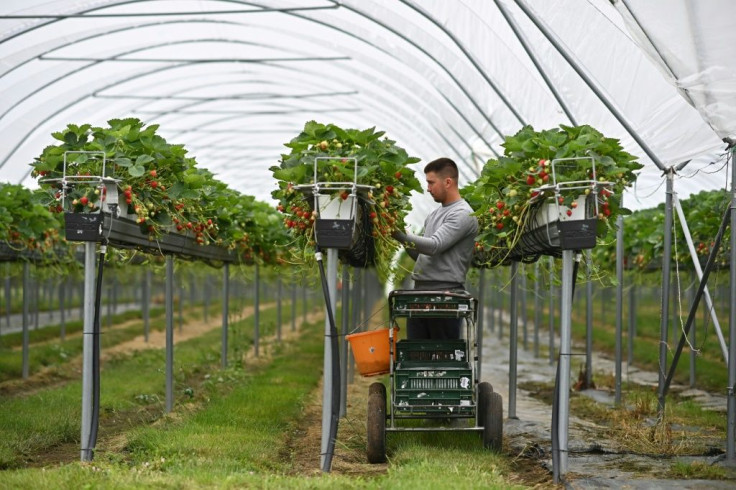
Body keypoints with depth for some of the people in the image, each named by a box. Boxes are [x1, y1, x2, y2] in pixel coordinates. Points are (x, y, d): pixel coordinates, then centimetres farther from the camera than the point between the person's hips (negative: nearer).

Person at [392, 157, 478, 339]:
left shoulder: (463, 214, -8)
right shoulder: (434, 215, 21)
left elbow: (434, 246, -19)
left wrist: (400, 234, -17)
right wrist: (404, 239, 7)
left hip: (446, 292, -9)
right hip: (420, 290, 9)